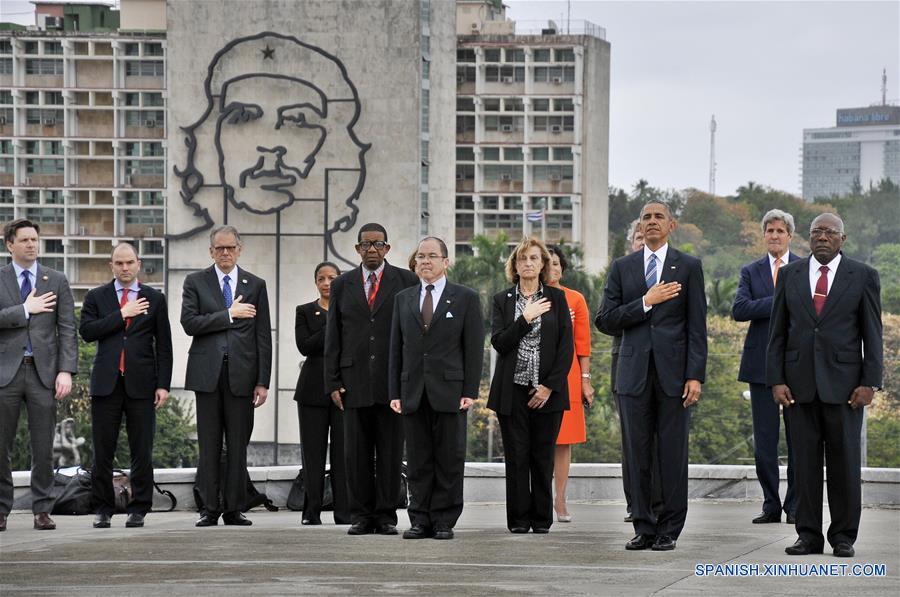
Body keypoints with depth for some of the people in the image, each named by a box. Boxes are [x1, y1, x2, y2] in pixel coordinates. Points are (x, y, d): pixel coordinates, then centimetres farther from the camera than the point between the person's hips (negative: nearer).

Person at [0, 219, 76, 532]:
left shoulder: (57, 281, 8)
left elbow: (67, 330, 3)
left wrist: (66, 371, -7)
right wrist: (25, 310, -11)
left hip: (43, 371, 1)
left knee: (43, 446, 2)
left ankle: (42, 509, 8)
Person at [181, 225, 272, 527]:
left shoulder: (255, 285, 10)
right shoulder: (196, 282, 7)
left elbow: (263, 337, 6)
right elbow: (189, 323, -6)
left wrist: (263, 381, 0)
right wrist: (229, 314, -11)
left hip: (241, 374, 1)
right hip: (208, 373, -1)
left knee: (238, 445, 2)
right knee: (209, 445, 0)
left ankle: (233, 508, 6)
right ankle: (210, 508, 4)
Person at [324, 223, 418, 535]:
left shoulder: (406, 282, 5)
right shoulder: (342, 285, 11)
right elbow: (332, 337, 9)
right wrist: (333, 382, 2)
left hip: (394, 381, -2)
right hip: (355, 380, 2)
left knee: (390, 452, 0)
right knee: (356, 452, 2)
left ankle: (386, 515, 5)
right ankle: (361, 516, 7)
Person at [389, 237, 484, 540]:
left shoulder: (465, 298, 4)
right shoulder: (403, 299, 14)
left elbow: (474, 348, 0)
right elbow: (396, 349, 12)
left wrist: (470, 391, -8)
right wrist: (395, 392, 5)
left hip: (449, 391, -3)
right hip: (413, 392, 3)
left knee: (449, 461, -1)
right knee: (418, 461, 3)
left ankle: (444, 521, 4)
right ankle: (420, 520, 7)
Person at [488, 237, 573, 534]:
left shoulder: (556, 298, 5)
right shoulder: (502, 300, 7)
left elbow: (567, 346, 0)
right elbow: (499, 342, -4)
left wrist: (549, 386, -7)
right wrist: (526, 318, -13)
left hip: (547, 391, 0)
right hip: (512, 391, 0)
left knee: (543, 456, 2)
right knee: (516, 456, -1)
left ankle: (542, 519, 8)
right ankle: (519, 519, 5)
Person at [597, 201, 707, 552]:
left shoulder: (689, 267, 5)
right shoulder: (622, 268, 10)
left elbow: (697, 327, 0)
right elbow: (607, 320, 2)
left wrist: (695, 376, -8)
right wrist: (646, 302, -10)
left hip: (673, 373, -2)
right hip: (635, 374, 2)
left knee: (673, 454, -1)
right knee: (637, 454, 3)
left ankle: (669, 530, 4)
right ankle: (644, 527, 9)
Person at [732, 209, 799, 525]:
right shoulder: (751, 271, 10)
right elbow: (739, 310, -5)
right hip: (761, 364, 2)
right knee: (764, 440, 3)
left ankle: (795, 505, 8)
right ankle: (771, 505, 10)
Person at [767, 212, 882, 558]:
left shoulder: (862, 277, 2)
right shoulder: (790, 275, 8)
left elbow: (872, 334, 1)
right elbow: (777, 332, 7)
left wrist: (870, 383, -6)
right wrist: (776, 381, -1)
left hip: (843, 384, -2)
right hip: (799, 384, 2)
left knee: (844, 462, 1)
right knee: (804, 462, 3)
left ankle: (843, 537, 8)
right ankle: (808, 535, 8)